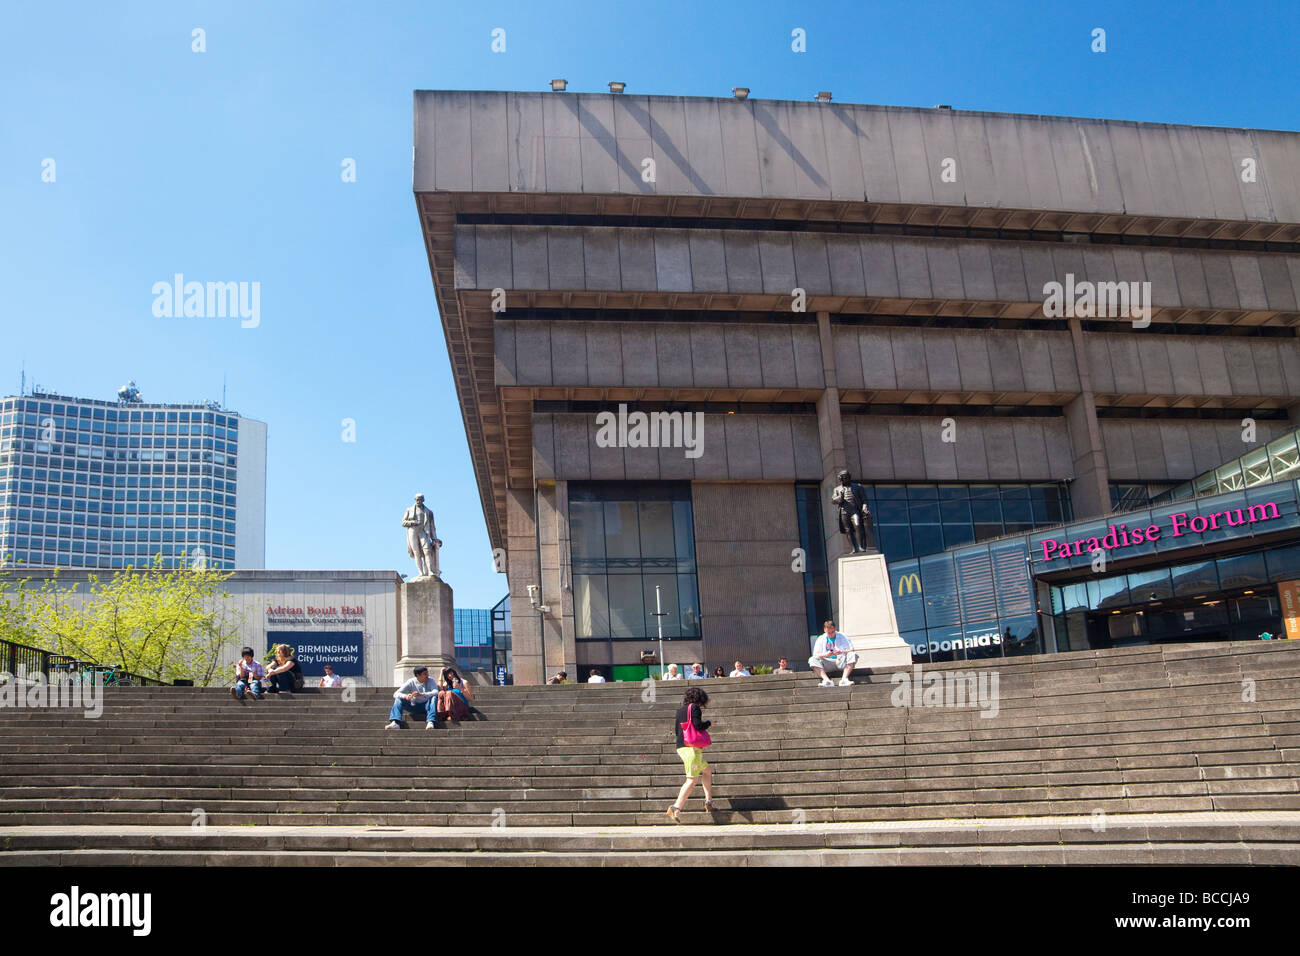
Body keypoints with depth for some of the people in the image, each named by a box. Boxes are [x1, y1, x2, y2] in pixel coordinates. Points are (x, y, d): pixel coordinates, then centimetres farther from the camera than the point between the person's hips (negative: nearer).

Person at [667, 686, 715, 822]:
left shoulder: (680, 710, 17)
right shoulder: (695, 708, -5)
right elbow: (698, 725, -16)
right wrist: (709, 723, 2)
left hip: (681, 747, 9)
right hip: (692, 747, -9)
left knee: (707, 770, 22)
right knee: (692, 779, -11)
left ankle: (708, 801, 19)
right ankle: (676, 808, -19)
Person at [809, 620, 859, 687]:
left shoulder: (842, 637, 8)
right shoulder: (821, 639, 11)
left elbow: (851, 650, 0)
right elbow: (815, 654, 2)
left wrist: (842, 652, -21)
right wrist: (825, 654, -18)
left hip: (841, 662, -1)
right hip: (827, 662, 1)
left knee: (853, 655, -29)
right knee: (812, 660, -25)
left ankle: (844, 679, -37)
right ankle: (827, 681, -39)